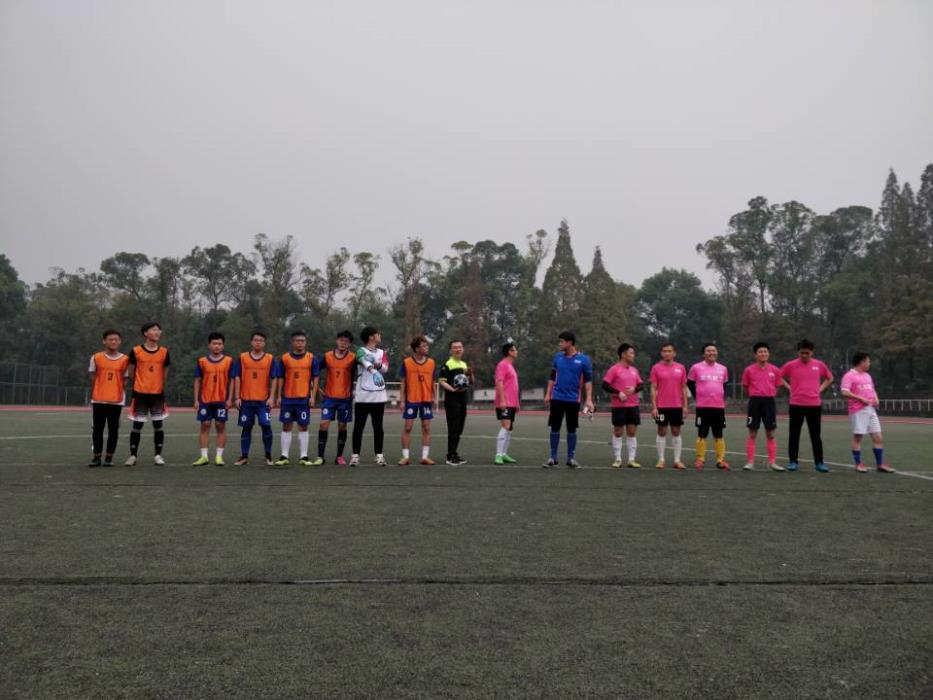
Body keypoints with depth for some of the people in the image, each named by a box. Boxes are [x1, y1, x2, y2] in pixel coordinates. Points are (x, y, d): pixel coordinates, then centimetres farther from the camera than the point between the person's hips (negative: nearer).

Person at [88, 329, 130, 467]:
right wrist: (93, 395, 6)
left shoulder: (124, 359, 2)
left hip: (116, 400, 0)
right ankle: (96, 457, 12)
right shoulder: (96, 357, 2)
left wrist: (120, 394, 0)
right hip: (99, 400, 0)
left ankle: (109, 457, 11)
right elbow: (93, 379, 7)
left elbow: (124, 380, 7)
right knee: (97, 429, 4)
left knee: (113, 430, 3)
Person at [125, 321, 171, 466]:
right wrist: (138, 386, 10)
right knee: (137, 425, 4)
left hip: (158, 394, 2)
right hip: (140, 393, -2)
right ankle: (133, 455, 13)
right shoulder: (136, 351, -4)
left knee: (158, 425, 5)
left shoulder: (164, 352, 3)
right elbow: (131, 372, 4)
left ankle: (158, 455, 13)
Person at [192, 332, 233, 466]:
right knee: (205, 426, 2)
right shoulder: (201, 361, 5)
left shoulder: (229, 361, 2)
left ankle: (219, 456, 6)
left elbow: (231, 381, 3)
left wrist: (230, 399, -5)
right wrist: (196, 400, 1)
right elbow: (197, 381, 6)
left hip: (222, 400, -1)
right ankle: (204, 456, 7)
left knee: (221, 426, 2)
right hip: (205, 400, 1)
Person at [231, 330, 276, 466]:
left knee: (266, 426, -5)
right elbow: (237, 378, 4)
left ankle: (268, 456, 7)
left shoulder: (270, 359, 3)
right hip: (246, 400, 1)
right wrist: (237, 397, -2)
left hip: (263, 400, -1)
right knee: (246, 427, 7)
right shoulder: (242, 358, 4)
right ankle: (244, 456, 16)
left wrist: (271, 397, -7)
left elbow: (273, 379, 2)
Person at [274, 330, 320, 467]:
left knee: (303, 427, 3)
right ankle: (284, 456, 12)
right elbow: (280, 378, 7)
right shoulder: (284, 358, 4)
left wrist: (313, 396, -4)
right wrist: (278, 396, 2)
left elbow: (315, 378, 3)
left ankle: (303, 456, 9)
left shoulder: (312, 358, 2)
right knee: (286, 426, 6)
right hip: (287, 398, 1)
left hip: (304, 398, -1)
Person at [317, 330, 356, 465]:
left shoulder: (353, 358, -4)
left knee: (342, 426, 6)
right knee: (324, 424, -7)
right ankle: (320, 456, 1)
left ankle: (339, 457, 16)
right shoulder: (327, 356, 1)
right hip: (329, 397, 1)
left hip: (346, 398, 0)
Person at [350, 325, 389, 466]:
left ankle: (379, 455, 11)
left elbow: (385, 368, -4)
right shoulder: (361, 351, 0)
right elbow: (365, 362, -21)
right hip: (362, 396, -4)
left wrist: (378, 365, -26)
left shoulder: (382, 353, 14)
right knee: (358, 426, 1)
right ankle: (355, 455, 9)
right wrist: (374, 371, -41)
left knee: (378, 427, 6)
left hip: (378, 396, 4)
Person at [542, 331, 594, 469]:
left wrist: (589, 399, -11)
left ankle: (571, 458, 14)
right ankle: (553, 458, 9)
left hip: (573, 400, -2)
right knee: (555, 428, 3)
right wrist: (548, 394, 6)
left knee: (571, 429, 5)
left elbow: (588, 380, -3)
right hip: (557, 398, 2)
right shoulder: (557, 357, 6)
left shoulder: (583, 359, -4)